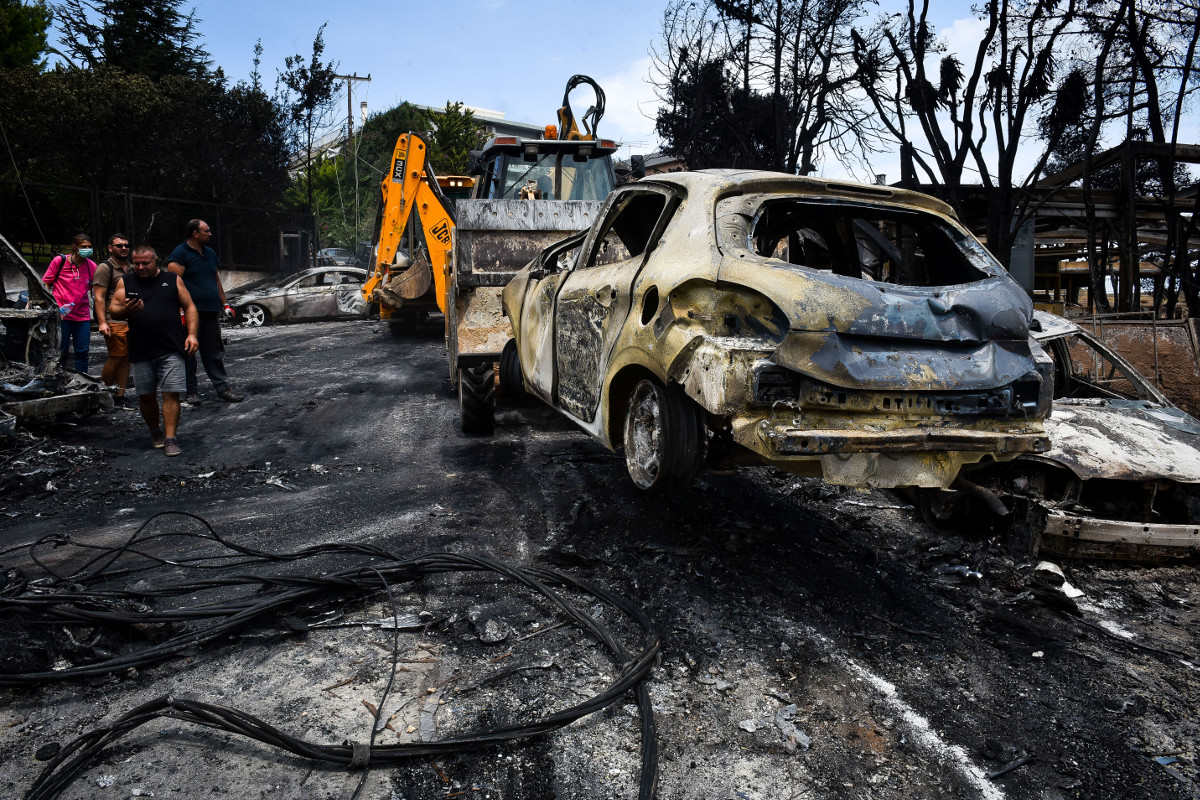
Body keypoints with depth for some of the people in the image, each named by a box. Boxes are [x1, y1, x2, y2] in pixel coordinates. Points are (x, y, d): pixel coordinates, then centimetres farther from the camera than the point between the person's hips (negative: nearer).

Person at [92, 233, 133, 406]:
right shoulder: (105, 268, -4)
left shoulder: (131, 267, 19)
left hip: (132, 320, 7)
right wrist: (102, 322, -18)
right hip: (115, 322, -7)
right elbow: (99, 297, -10)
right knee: (116, 358, -7)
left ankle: (119, 395, 10)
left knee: (126, 358, 5)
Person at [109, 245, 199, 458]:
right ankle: (155, 431, 28)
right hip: (140, 351, 2)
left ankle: (170, 439, -5)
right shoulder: (125, 282, 10)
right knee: (146, 396, 7)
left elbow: (189, 307, 8)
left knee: (171, 393, -7)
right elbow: (113, 308, 7)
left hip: (171, 350, -2)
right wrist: (125, 310, -17)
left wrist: (192, 334, -4)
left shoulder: (173, 280, 8)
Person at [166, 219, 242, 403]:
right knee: (189, 353, 1)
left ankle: (222, 388, 11)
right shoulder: (179, 254, -6)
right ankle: (192, 392, 8)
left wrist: (224, 304, 21)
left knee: (214, 353, 9)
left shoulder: (210, 253, 18)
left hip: (212, 312, 7)